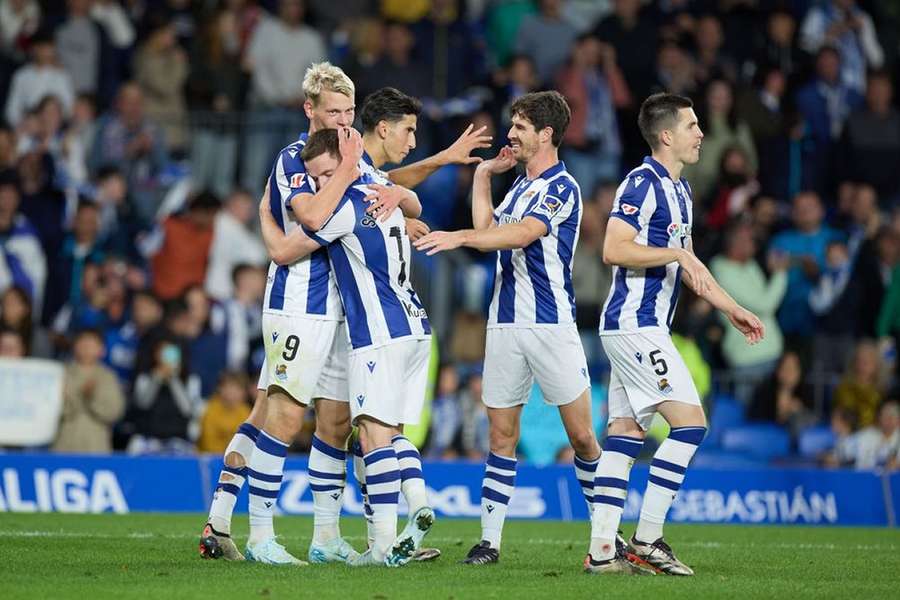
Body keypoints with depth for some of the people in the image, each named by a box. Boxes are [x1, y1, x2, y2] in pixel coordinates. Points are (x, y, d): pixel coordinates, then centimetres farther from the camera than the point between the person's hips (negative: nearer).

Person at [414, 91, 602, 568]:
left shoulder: (561, 188, -9)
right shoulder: (520, 186, 18)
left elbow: (522, 233, -24)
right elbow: (488, 230, 17)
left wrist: (461, 238, -35)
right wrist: (483, 175, 17)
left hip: (551, 325, -7)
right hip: (505, 326, 7)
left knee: (582, 437, -3)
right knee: (502, 436, 3)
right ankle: (489, 540, 3)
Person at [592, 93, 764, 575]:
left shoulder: (678, 190, 17)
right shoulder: (641, 183, -13)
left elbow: (687, 263, 27)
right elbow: (614, 249, -22)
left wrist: (733, 309, 26)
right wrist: (675, 253, -19)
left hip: (644, 327, 10)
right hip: (634, 323, -10)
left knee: (626, 433, 6)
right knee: (689, 421, -11)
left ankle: (602, 549, 5)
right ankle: (647, 538, -8)